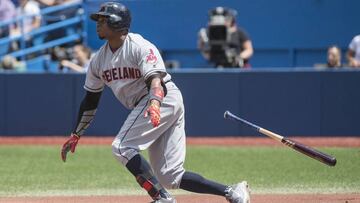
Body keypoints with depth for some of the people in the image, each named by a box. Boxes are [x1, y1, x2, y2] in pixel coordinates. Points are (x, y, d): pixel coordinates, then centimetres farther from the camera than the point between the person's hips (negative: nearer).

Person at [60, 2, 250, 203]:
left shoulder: (140, 47, -12)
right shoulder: (98, 60, 12)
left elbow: (155, 80, -26)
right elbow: (90, 100, 18)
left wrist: (154, 104, -46)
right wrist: (75, 135, 17)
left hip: (166, 99, -8)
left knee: (123, 147, -19)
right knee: (169, 176, 0)